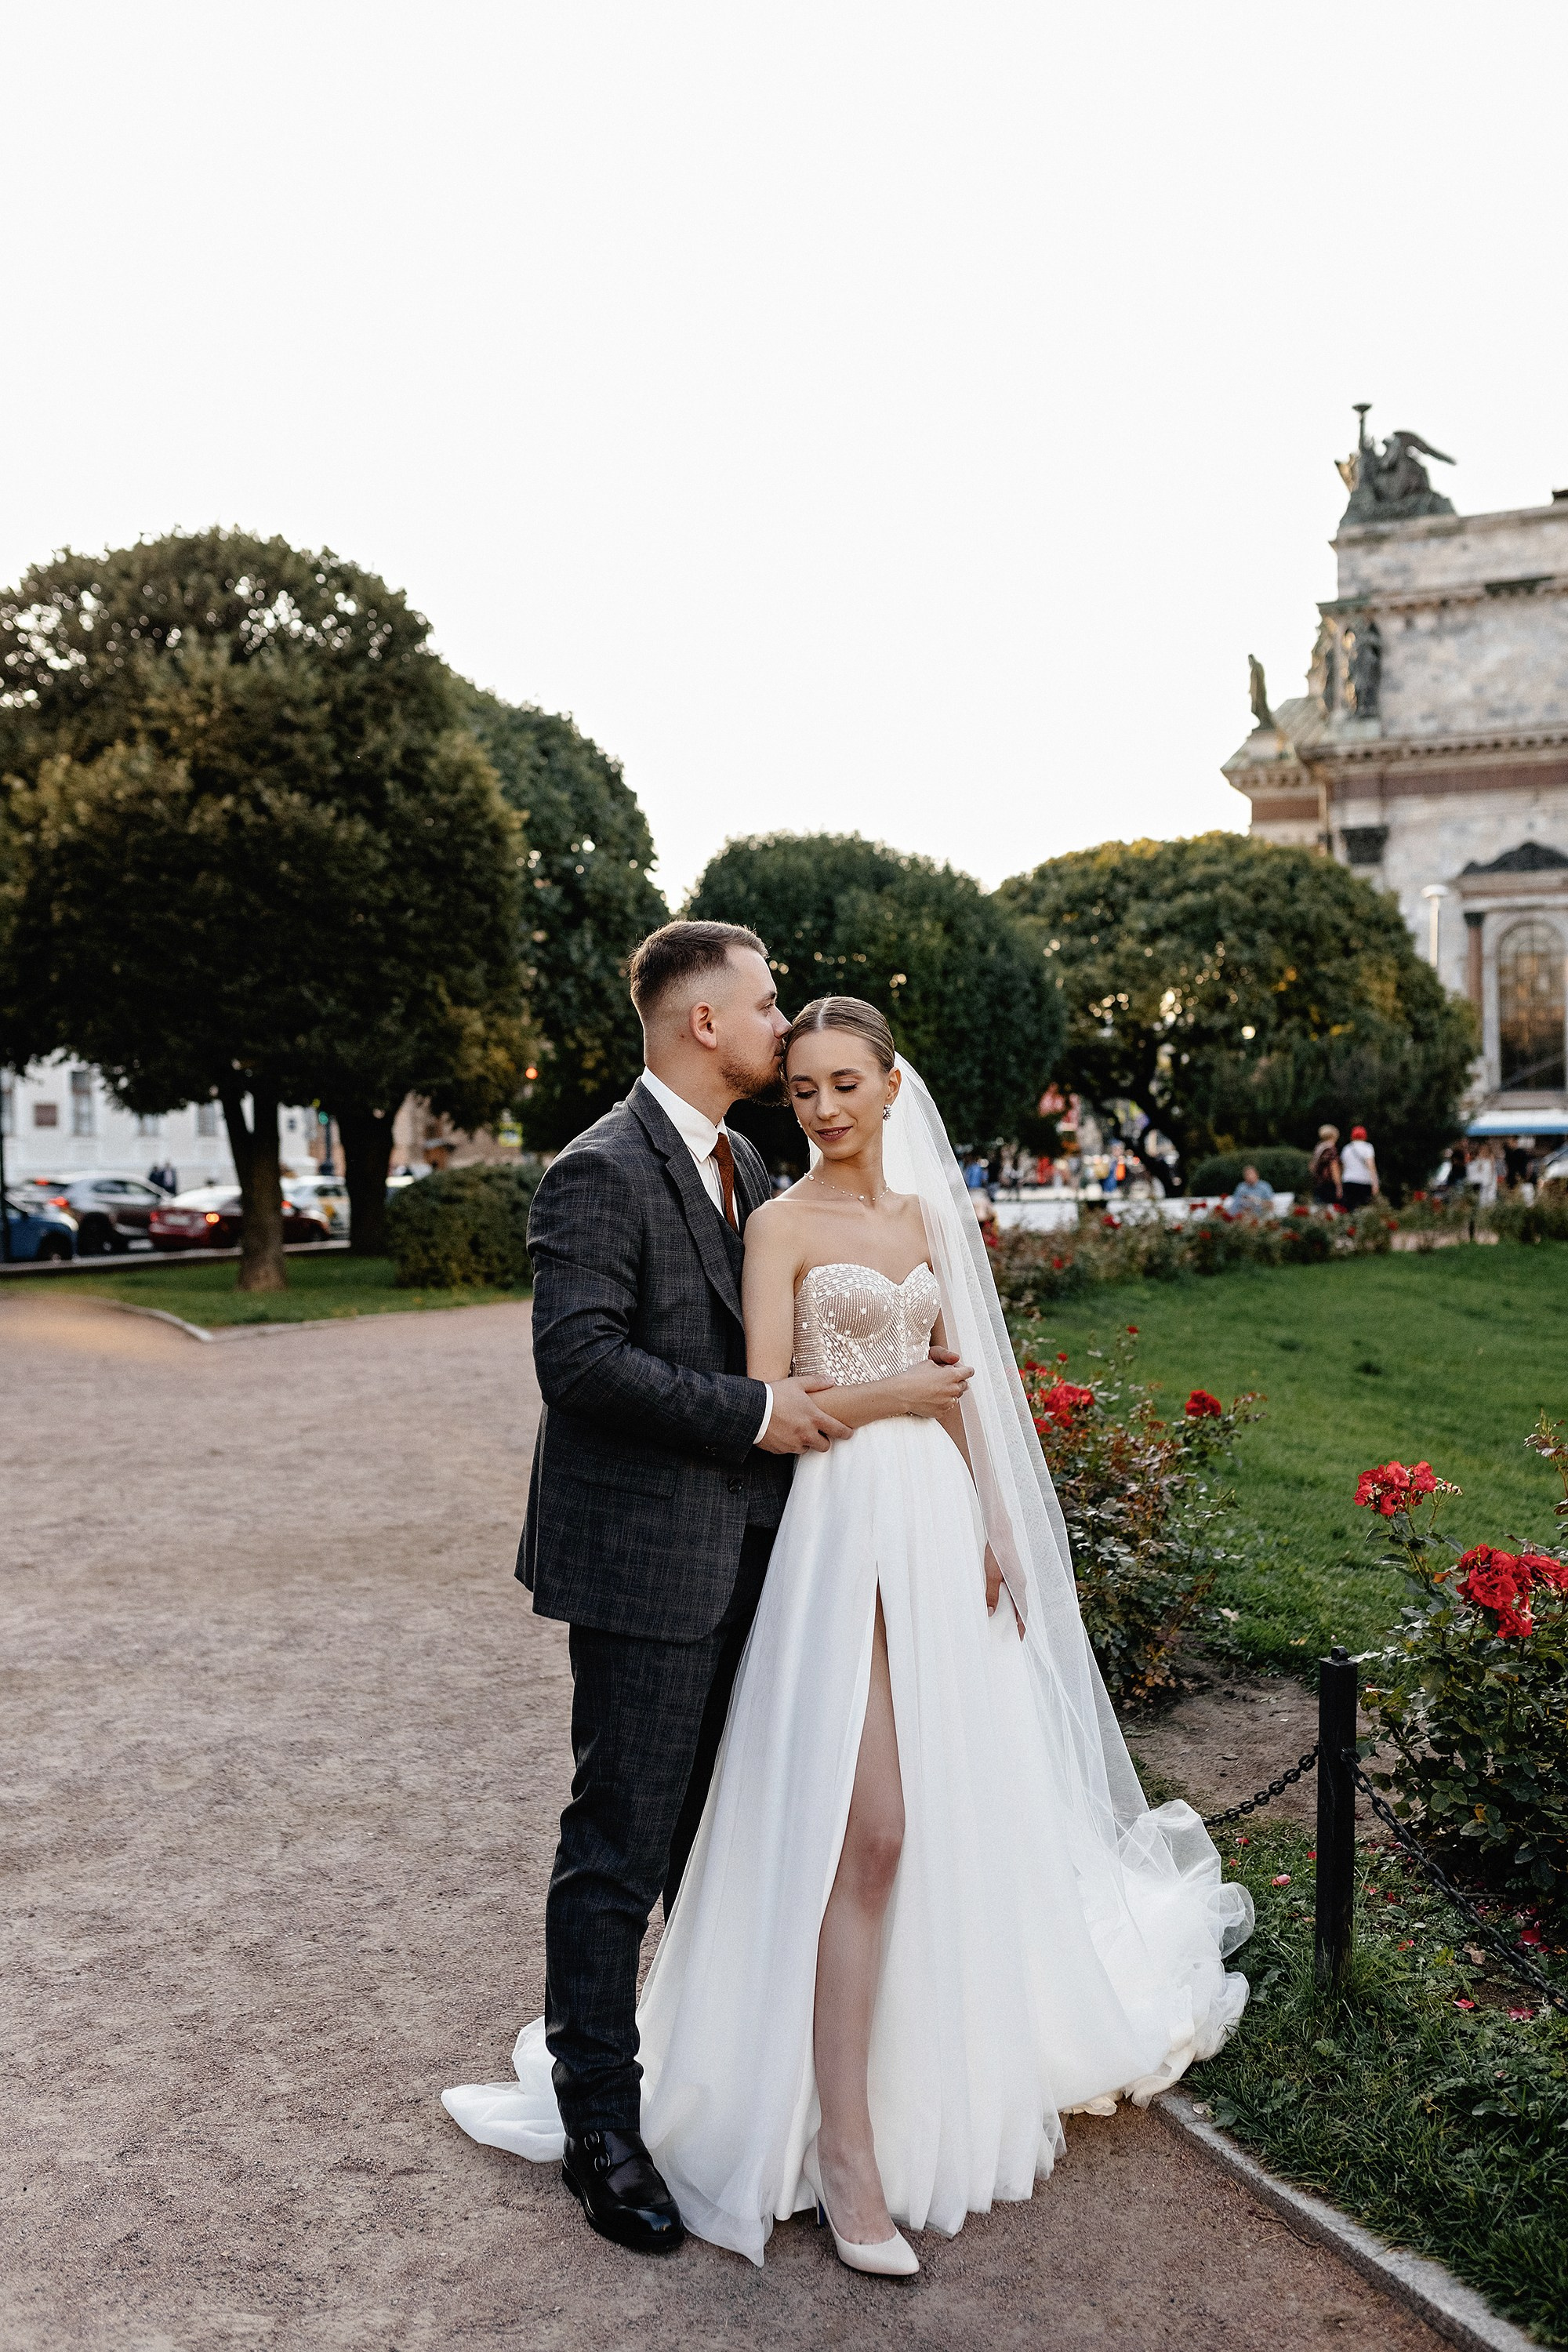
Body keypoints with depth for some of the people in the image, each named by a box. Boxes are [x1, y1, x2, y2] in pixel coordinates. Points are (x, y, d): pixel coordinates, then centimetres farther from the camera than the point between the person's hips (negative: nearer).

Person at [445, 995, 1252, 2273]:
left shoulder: (925, 1216, 14)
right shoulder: (784, 1223, -5)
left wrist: (995, 1526, 15)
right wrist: (891, 1393, -8)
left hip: (941, 1520, 7)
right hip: (846, 1528, -6)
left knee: (950, 1815, 13)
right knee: (866, 1832, -8)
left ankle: (939, 2078, 34)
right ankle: (846, 2148, 3)